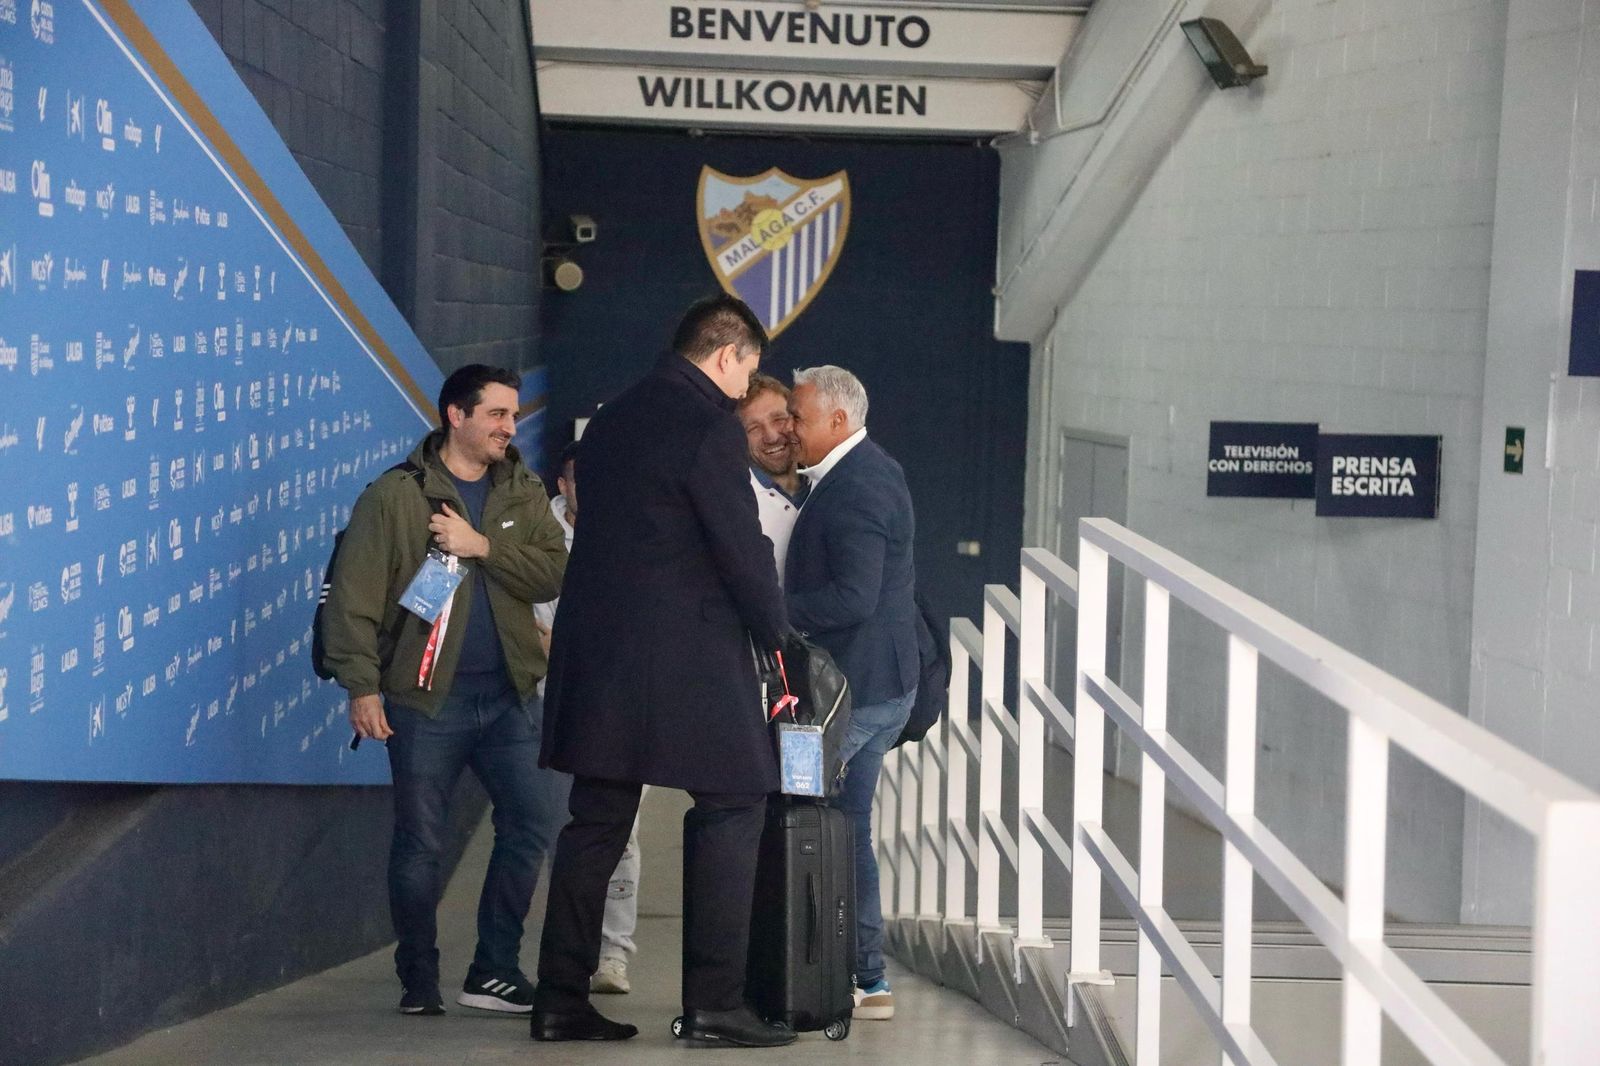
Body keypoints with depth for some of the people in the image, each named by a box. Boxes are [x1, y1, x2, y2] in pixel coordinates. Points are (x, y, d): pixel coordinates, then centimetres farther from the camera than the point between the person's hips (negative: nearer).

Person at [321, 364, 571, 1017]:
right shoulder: (396, 496, -2)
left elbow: (553, 574, -3)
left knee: (535, 821, -1)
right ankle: (418, 980, 16)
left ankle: (493, 971, 10)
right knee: (420, 843, 2)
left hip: (509, 695, 4)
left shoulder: (523, 496, 11)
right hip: (426, 697, -4)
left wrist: (482, 546, -15)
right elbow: (353, 596, -6)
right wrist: (362, 685, -13)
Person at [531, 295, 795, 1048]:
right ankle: (714, 1004, -2)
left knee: (596, 823, 11)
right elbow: (742, 547, -12)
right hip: (688, 654, -8)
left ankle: (561, 1000, 12)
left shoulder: (611, 420, 15)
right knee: (731, 809, 1)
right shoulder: (709, 423, -11)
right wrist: (774, 633, 4)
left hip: (597, 648, 8)